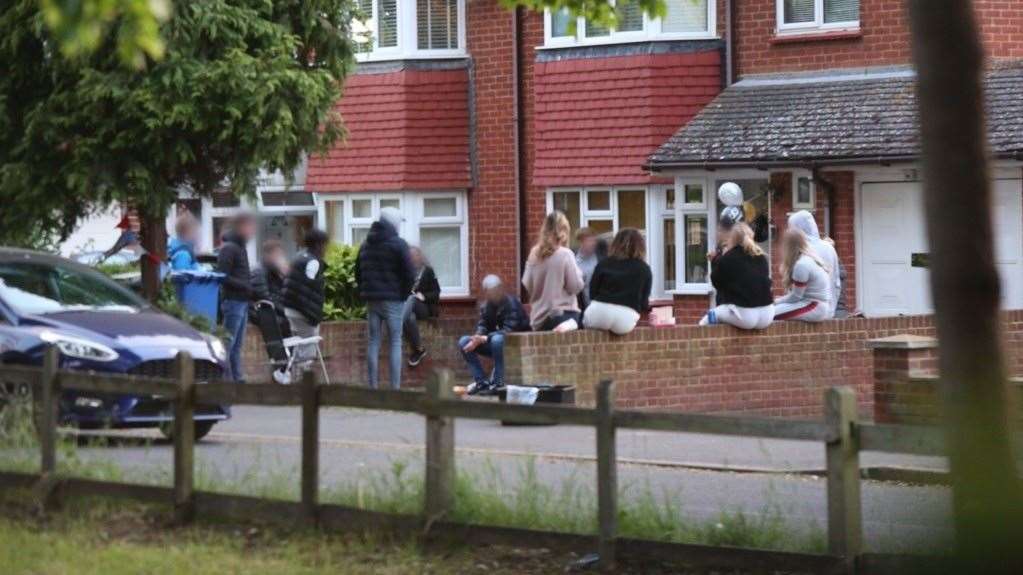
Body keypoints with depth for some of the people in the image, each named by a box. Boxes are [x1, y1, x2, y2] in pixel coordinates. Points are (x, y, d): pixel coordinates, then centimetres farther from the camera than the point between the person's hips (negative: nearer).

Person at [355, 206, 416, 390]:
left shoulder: (366, 245, 12)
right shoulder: (398, 244, -8)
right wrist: (405, 293, 1)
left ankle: (372, 386, 5)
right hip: (393, 299, -5)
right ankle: (395, 387, -7)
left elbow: (358, 273, 16)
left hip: (371, 299, 5)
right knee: (395, 343, -2)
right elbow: (410, 273, -13)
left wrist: (365, 293, 16)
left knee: (373, 341, 8)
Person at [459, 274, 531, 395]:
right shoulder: (486, 305, 2)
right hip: (496, 344, 7)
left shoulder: (511, 303, -19)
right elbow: (483, 326, -2)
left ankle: (498, 383, -29)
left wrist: (484, 339, -31)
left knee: (497, 339, -39)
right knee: (464, 342, -6)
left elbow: (509, 331, -27)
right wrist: (477, 338, -25)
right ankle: (481, 381, -9)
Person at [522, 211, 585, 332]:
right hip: (563, 313, -5)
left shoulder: (535, 254, 2)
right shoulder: (565, 254, -11)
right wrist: (578, 272, 9)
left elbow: (526, 284, 7)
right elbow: (576, 286, -9)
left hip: (539, 317, 5)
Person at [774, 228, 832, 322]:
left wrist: (776, 301, 2)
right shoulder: (811, 258, 14)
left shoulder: (801, 264, -16)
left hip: (815, 308, -10)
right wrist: (778, 301, 11)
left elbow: (796, 296, -12)